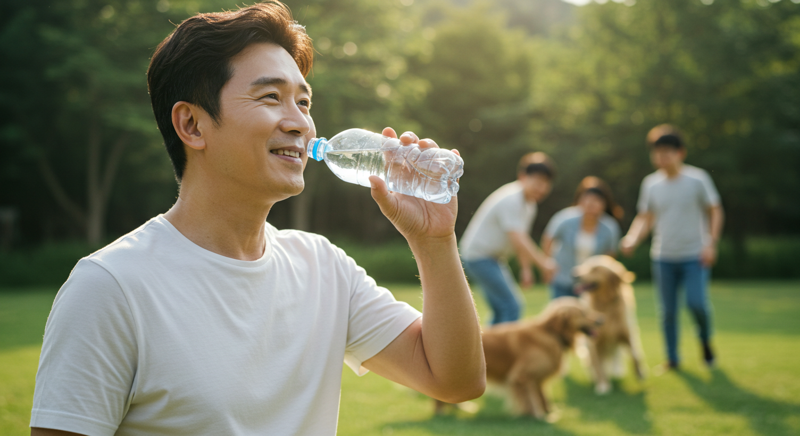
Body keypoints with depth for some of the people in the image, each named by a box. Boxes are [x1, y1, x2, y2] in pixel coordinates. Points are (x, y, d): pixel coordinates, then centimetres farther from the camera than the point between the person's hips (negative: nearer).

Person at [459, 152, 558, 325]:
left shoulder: (530, 203, 9)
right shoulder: (511, 199, -23)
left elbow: (522, 239, 15)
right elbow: (517, 240, -30)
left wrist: (525, 268, 11)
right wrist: (543, 262, -31)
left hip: (495, 258, 10)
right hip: (478, 256, -10)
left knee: (501, 310, 13)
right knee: (511, 307, -15)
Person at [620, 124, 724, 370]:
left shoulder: (697, 179, -5)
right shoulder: (651, 183, 4)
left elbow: (715, 211, 1)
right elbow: (645, 218, 9)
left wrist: (711, 244, -9)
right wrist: (632, 239, -9)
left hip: (694, 256, -3)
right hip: (663, 258, 3)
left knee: (696, 303, -15)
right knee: (668, 311, 5)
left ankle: (705, 340, 15)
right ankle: (672, 358, 20)